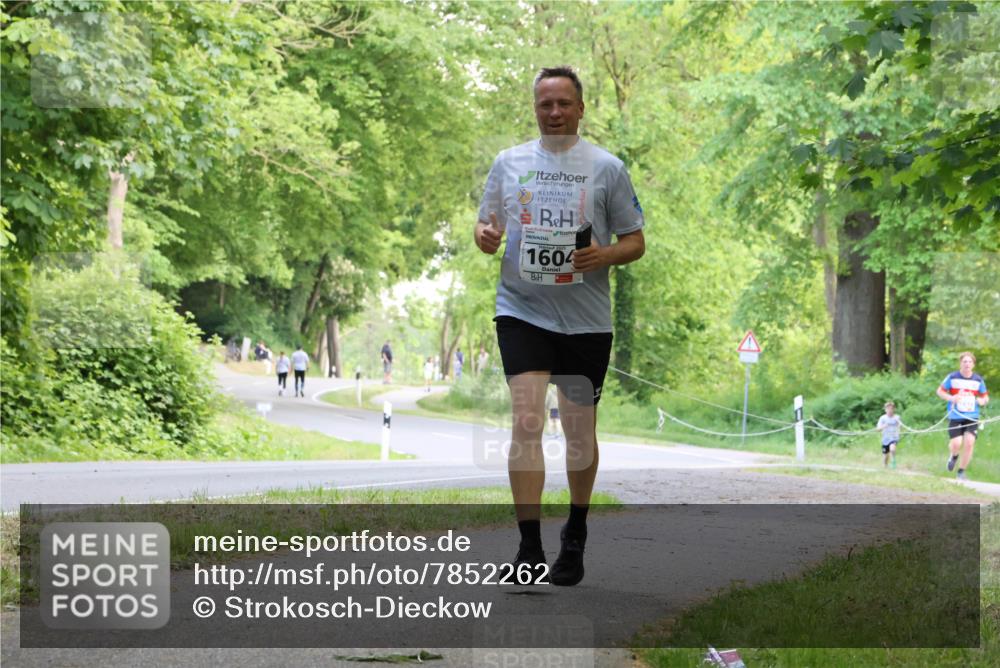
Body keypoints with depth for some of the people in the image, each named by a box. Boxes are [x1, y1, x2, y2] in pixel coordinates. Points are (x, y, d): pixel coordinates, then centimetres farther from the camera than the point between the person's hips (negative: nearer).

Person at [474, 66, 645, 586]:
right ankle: (529, 548, -14)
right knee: (527, 421, -14)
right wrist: (485, 236, -8)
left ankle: (575, 538, 29)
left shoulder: (606, 167, 3)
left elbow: (635, 241, 5)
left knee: (580, 432, 9)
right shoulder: (509, 162, 8)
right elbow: (486, 223, 16)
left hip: (586, 320, 0)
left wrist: (604, 255, -16)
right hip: (522, 312, 0)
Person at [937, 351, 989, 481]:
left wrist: (983, 401, -10)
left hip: (972, 417, 1)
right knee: (956, 443, -13)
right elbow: (940, 391, 5)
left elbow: (985, 397, 15)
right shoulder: (953, 377, -3)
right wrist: (950, 398, -15)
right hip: (955, 416, -1)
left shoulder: (978, 380, 3)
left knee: (969, 442, -14)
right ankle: (954, 456, 28)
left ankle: (961, 471, 4)